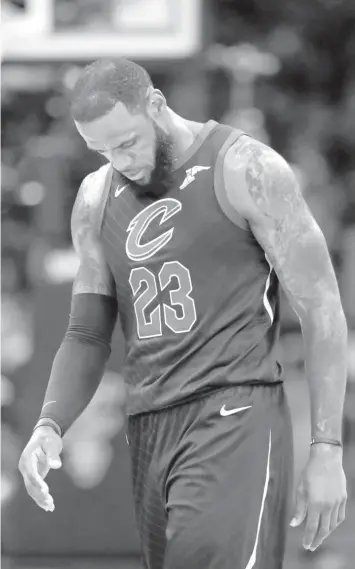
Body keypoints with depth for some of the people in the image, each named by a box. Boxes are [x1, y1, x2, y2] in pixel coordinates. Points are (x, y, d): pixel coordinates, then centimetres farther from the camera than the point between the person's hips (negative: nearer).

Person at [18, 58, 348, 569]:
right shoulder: (96, 200, 14)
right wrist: (49, 426, -1)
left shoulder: (246, 171, -3)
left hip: (235, 416, -6)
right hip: (149, 430, 6)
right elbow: (88, 335, 19)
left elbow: (321, 311, -3)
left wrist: (327, 450, -7)